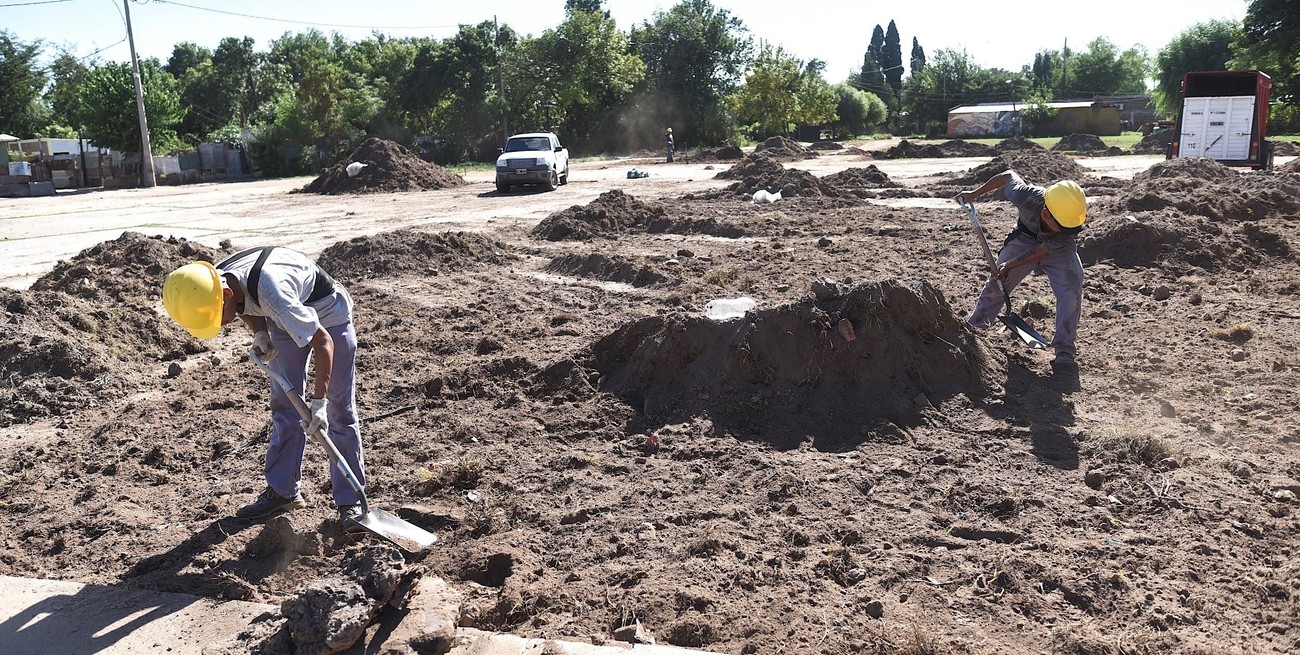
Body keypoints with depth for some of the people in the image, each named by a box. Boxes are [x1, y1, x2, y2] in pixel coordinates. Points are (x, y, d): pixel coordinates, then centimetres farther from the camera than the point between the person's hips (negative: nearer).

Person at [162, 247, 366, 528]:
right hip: (285, 319, 7)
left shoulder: (270, 289, -42)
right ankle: (283, 491, 21)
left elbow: (323, 340, -37)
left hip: (328, 314, -7)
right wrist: (260, 334, -15)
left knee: (340, 409, -6)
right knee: (284, 406, 9)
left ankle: (350, 501, 0)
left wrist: (319, 401, -36)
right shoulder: (213, 282, -19)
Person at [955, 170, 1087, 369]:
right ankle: (973, 328, 28)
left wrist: (1011, 265, -20)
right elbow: (1009, 176, -17)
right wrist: (974, 194, -8)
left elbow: (1042, 252, -23)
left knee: (1072, 288, -22)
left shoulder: (1072, 227, -37)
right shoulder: (1027, 197, -39)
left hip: (1057, 248, -1)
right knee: (996, 284, 5)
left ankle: (1064, 349, -16)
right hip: (1024, 238, 1)